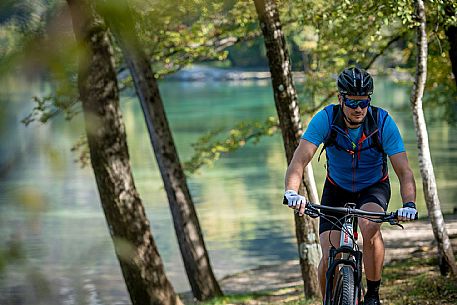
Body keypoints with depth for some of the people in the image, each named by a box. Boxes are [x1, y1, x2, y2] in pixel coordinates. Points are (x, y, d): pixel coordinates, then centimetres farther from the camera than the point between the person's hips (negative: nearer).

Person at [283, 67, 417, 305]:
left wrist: (409, 204, -44)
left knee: (370, 226, -33)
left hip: (374, 188, -1)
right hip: (337, 189, 1)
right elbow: (299, 160, -32)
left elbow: (404, 172, -26)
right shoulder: (326, 119, -25)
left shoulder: (383, 122, -25)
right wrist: (291, 192, -51)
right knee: (330, 258, -13)